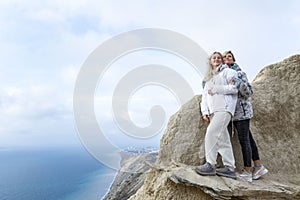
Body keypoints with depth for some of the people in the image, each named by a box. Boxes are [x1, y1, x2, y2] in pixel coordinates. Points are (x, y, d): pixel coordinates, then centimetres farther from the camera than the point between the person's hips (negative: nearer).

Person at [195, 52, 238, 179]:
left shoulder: (227, 71, 11)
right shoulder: (209, 78, 29)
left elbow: (235, 88, -4)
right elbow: (204, 95, 20)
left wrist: (216, 89, -6)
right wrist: (204, 111, 7)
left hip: (224, 108, -6)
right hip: (212, 111, 7)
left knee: (212, 132, -21)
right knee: (222, 139, 3)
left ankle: (210, 165, -17)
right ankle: (230, 168, 6)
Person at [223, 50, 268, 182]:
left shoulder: (240, 73, -3)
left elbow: (248, 92, -8)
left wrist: (237, 82, -22)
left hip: (242, 109, -6)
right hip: (234, 112, 7)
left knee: (244, 139, -5)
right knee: (248, 138, 11)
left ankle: (247, 172, 2)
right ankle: (258, 167, 21)